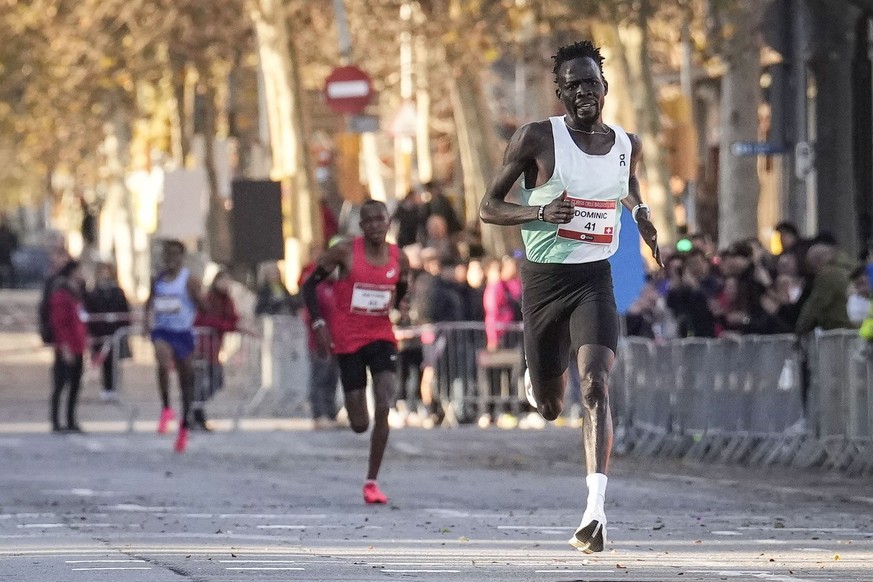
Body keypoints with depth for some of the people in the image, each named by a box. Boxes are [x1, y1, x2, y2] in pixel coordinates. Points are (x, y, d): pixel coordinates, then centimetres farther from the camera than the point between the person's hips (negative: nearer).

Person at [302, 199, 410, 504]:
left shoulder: (399, 259, 0)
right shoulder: (345, 252, -9)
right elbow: (310, 284, -3)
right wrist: (319, 324, -12)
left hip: (382, 336, 2)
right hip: (348, 340, -2)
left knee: (384, 408, -17)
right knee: (359, 424, -1)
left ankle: (372, 481, -7)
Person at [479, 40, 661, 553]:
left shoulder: (627, 145, 5)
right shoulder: (537, 139, -7)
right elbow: (488, 207, -3)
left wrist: (642, 214, 8)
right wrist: (541, 212, -21)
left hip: (595, 279, 1)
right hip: (544, 279, -1)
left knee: (596, 387, -21)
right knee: (550, 408, 10)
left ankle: (595, 512, -29)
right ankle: (537, 377, 51)